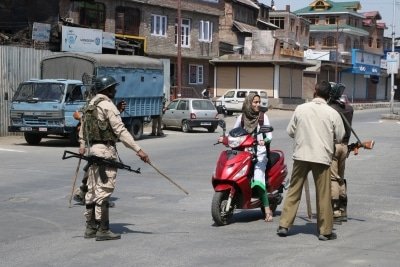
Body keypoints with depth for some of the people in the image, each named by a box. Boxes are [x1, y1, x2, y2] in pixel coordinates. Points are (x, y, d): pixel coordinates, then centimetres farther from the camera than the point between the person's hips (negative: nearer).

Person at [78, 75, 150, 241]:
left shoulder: (91, 104, 15)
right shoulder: (107, 105, -13)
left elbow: (83, 125, 24)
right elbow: (120, 131, -19)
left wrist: (82, 144, 36)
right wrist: (138, 150, -20)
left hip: (93, 149, 9)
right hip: (106, 150, -9)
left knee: (93, 190, 13)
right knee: (104, 190, -7)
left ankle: (90, 228, 20)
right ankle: (103, 230, -5)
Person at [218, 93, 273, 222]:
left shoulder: (263, 116, 7)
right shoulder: (242, 117, 12)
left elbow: (269, 135, 2)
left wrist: (264, 140, -20)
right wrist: (224, 138, -5)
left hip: (259, 151, -3)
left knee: (258, 180, -21)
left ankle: (267, 210, -18)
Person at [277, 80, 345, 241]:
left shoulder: (300, 109, -1)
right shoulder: (332, 113, -5)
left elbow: (290, 131, 5)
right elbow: (339, 137, 3)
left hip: (301, 155, 2)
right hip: (322, 157, -2)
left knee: (293, 191, 11)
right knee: (323, 195, 6)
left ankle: (284, 225, 11)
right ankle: (325, 231, 11)